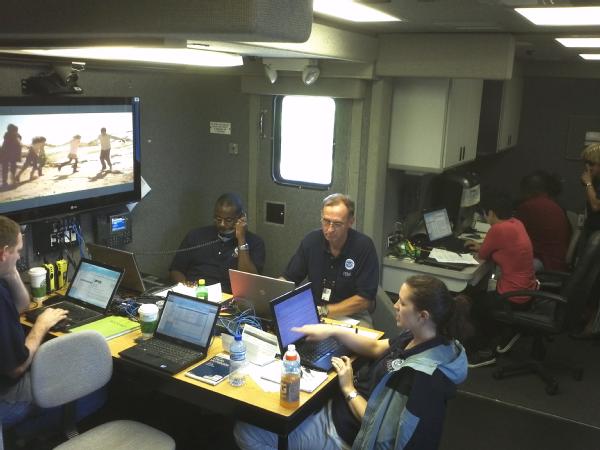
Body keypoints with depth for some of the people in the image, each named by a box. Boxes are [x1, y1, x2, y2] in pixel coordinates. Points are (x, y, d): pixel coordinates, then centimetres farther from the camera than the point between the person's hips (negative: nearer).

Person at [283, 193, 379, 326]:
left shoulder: (364, 246, -15)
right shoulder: (311, 240, -3)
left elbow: (364, 299, -16)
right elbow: (287, 280, 4)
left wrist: (323, 311, -22)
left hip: (353, 316, -3)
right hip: (313, 312, 4)